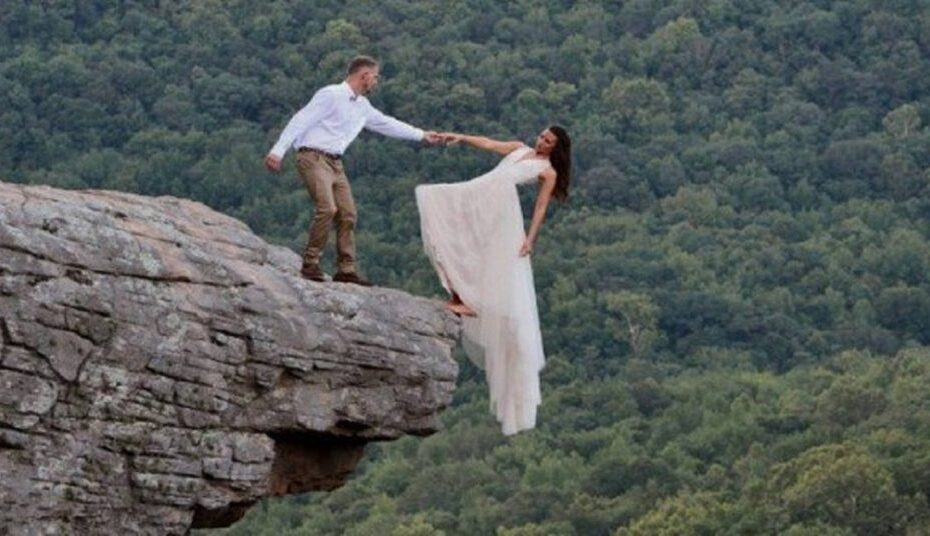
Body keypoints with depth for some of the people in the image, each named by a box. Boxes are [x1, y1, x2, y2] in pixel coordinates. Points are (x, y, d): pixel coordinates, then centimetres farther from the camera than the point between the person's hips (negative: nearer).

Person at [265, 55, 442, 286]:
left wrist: (421, 135, 34)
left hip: (335, 163, 9)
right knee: (327, 208, -22)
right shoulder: (330, 96, -10)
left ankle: (346, 270, 5)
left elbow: (386, 123, 29)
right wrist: (278, 150, -20)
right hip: (314, 157, -9)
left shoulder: (362, 106, 15)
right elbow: (301, 121, -14)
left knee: (348, 214, 2)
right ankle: (310, 264, -15)